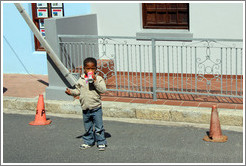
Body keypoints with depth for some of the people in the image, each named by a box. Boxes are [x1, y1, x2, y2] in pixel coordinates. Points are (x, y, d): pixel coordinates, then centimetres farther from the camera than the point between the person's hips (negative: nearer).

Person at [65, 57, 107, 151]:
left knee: (99, 127, 1)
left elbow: (103, 90, -18)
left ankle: (101, 142, 14)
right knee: (87, 128, 15)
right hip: (85, 108, 4)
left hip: (96, 108, -3)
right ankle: (88, 142, 29)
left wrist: (95, 81, -23)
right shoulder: (81, 80, 5)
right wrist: (71, 92, -3)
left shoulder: (99, 79, -6)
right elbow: (78, 90, 15)